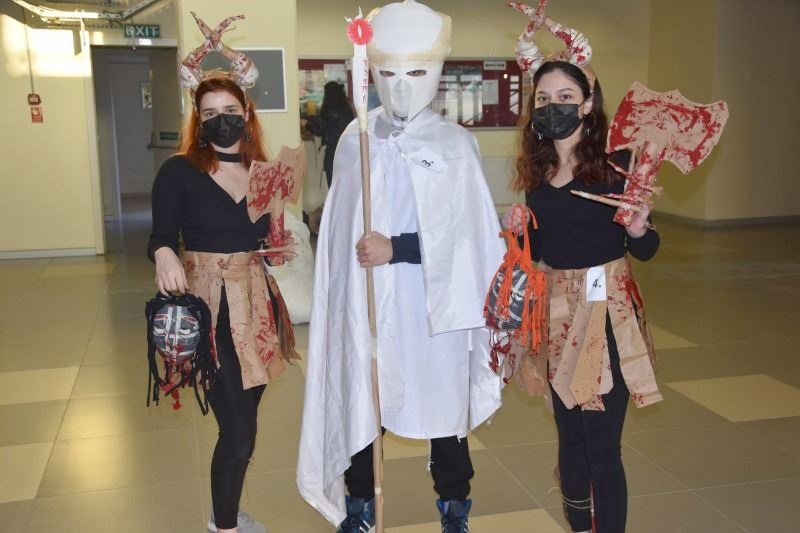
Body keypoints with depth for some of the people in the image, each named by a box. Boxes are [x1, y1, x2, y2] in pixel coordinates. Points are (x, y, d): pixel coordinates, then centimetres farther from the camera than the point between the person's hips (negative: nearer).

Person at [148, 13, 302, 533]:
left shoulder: (263, 172, 7)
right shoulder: (179, 170, -6)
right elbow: (161, 236, -9)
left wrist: (281, 246, -2)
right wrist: (165, 255, -28)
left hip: (257, 303, 5)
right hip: (210, 309, -5)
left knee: (243, 421, 14)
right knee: (239, 431, -5)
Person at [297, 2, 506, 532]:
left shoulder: (455, 144, -2)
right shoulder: (354, 140, 5)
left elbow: (463, 230, -11)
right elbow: (339, 231, 10)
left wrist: (395, 248, -21)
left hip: (435, 305, -2)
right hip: (365, 305, 2)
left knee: (443, 406, 9)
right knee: (361, 404, 10)